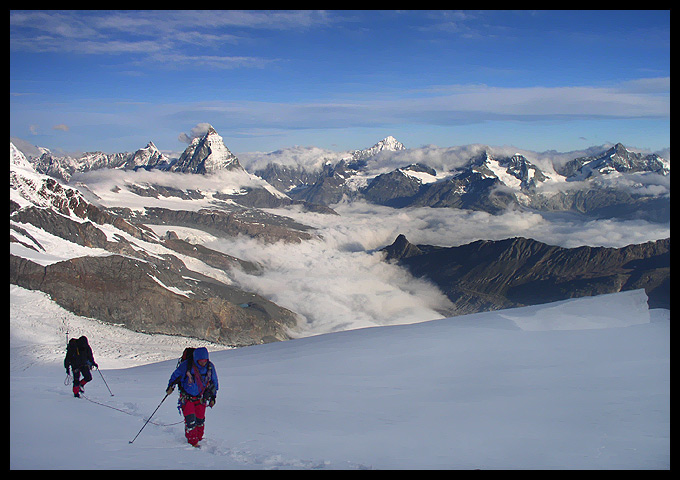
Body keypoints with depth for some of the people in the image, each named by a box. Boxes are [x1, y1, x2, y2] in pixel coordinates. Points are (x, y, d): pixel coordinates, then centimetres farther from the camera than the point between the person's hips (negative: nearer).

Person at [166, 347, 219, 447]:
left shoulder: (210, 367, -8)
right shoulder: (186, 365, -19)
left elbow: (214, 382, 8)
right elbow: (175, 376, -1)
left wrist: (213, 397, 9)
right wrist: (171, 386, -12)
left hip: (200, 398, 3)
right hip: (187, 397, -3)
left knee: (200, 420, 4)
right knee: (190, 419, -13)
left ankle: (199, 438, 28)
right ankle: (192, 442, -1)